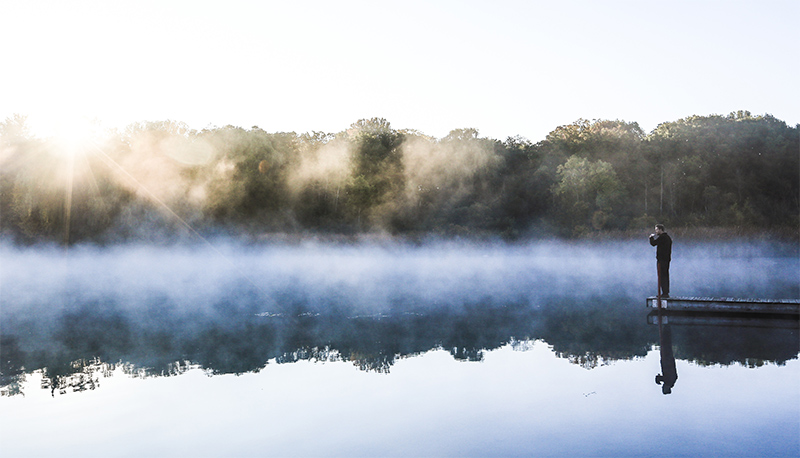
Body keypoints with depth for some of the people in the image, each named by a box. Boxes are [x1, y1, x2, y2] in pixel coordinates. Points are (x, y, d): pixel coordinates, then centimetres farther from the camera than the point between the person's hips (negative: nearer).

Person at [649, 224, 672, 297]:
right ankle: (666, 292, 18)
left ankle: (664, 293, -9)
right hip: (667, 259, 10)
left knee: (662, 276, -8)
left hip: (661, 259, -10)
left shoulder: (662, 237, -15)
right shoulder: (668, 237, 17)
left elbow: (653, 243, -14)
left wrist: (651, 237, 1)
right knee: (666, 275, 14)